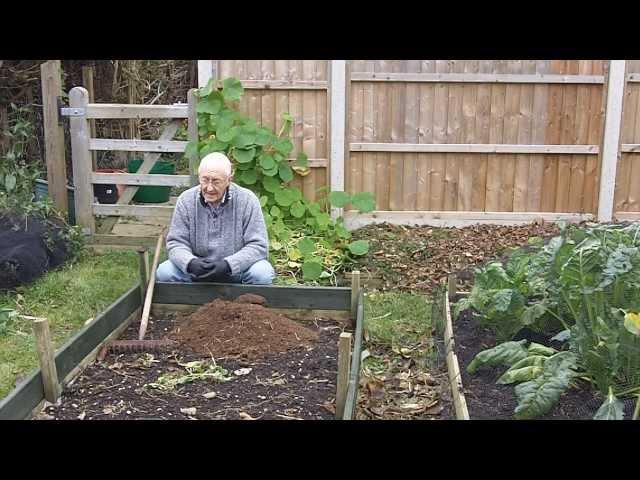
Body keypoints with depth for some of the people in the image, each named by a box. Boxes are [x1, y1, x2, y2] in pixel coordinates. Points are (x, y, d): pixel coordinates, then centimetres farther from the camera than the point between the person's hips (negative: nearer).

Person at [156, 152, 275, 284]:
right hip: (197, 270, 2)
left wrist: (228, 265, -29)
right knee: (164, 272, -22)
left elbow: (258, 246, -13)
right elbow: (176, 243, -4)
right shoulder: (185, 200, -5)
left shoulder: (248, 200, -11)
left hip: (236, 271, -2)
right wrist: (190, 263, -27)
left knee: (263, 274, -31)